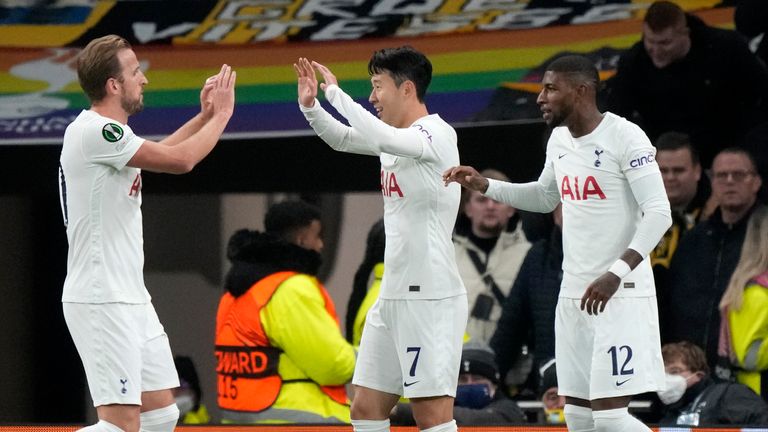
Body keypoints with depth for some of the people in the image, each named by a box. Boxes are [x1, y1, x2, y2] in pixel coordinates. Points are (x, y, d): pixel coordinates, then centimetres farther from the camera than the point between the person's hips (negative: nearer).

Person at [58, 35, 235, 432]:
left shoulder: (105, 132, 14)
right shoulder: (93, 131, -16)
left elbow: (156, 155, 35)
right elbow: (180, 160, -17)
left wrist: (204, 116, 25)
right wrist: (221, 115, -2)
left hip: (128, 297, 10)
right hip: (101, 303, -10)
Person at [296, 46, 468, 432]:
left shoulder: (437, 134, -13)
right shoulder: (398, 136, 13)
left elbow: (380, 138, -30)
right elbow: (343, 139, 25)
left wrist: (336, 92, -20)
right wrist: (311, 106, 6)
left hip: (431, 298, -9)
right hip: (392, 296, 9)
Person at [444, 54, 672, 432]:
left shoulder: (624, 138, -14)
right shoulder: (559, 139, 10)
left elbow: (659, 213, -20)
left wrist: (616, 274, -29)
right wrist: (484, 186, 15)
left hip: (621, 295, -8)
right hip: (574, 294, 8)